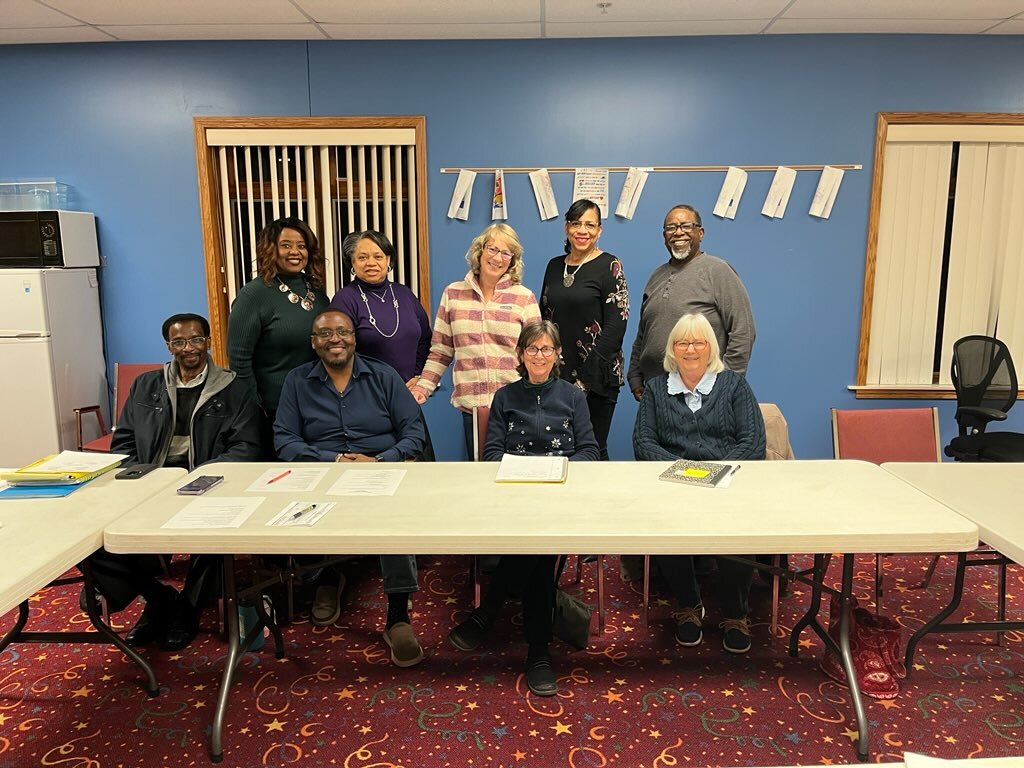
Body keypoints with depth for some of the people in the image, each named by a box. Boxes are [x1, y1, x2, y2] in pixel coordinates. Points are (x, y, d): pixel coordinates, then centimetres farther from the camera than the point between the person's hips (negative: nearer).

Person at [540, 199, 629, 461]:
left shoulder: (609, 266, -5)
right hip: (557, 375, 5)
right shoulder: (554, 266, 12)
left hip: (595, 379, -5)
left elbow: (616, 325, -11)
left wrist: (586, 378, -14)